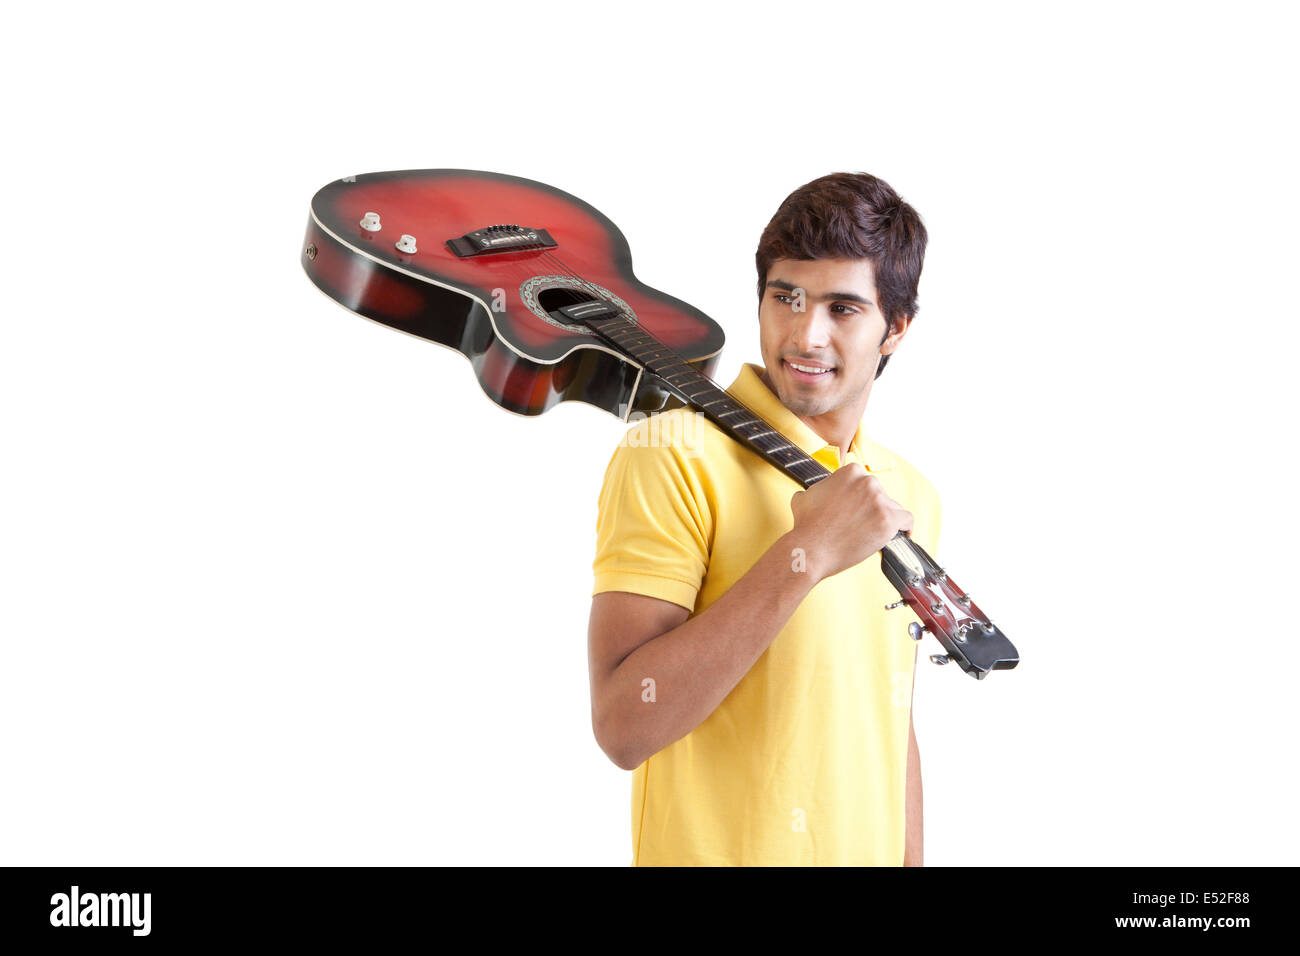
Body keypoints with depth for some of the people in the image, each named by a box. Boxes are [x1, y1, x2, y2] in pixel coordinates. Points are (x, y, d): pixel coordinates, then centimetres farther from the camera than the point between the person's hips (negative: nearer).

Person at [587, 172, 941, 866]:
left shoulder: (913, 496, 4)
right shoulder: (673, 455, -16)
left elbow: (892, 724, 12)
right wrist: (807, 553, -27)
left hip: (871, 852, 6)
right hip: (711, 850, -6)